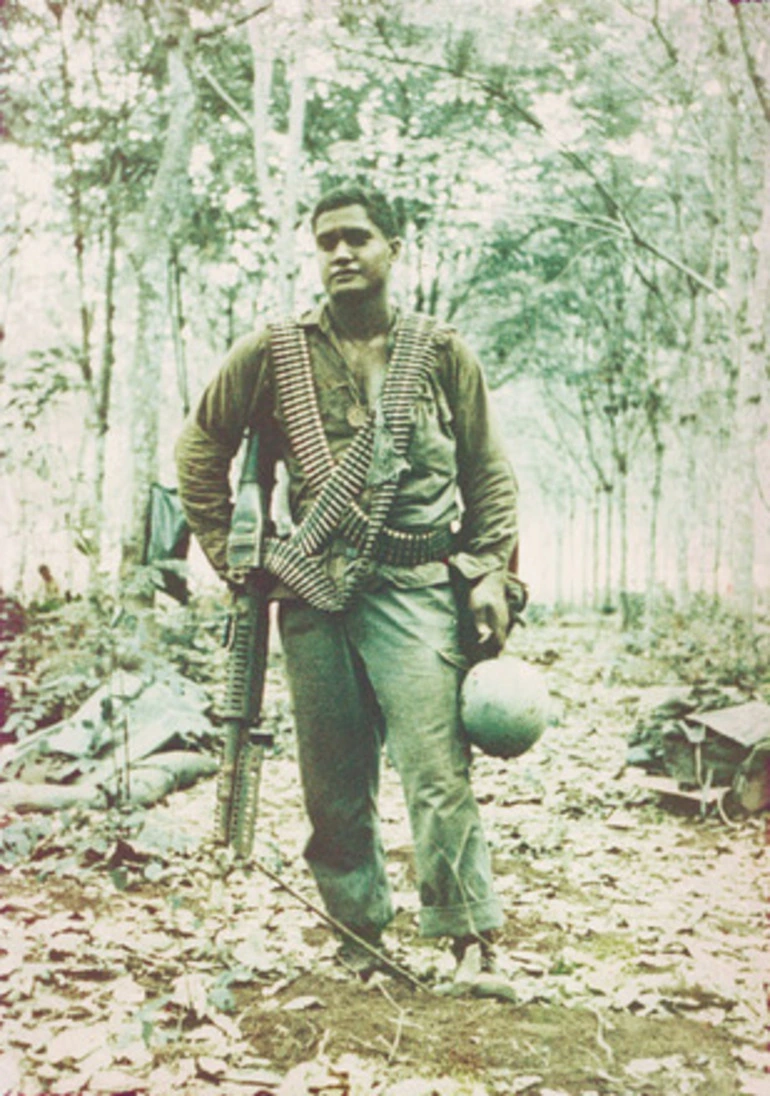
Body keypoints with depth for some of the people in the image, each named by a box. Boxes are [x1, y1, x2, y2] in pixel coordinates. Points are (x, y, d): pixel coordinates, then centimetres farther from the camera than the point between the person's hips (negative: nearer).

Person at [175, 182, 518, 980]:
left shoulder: (442, 354, 7)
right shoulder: (273, 353, 7)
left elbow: (490, 474, 11)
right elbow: (201, 449, 16)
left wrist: (491, 574, 0)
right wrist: (226, 550, 9)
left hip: (416, 588, -2)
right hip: (312, 592, 2)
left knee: (437, 770, -9)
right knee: (333, 780, 8)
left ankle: (470, 936, 0)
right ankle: (359, 930, 24)